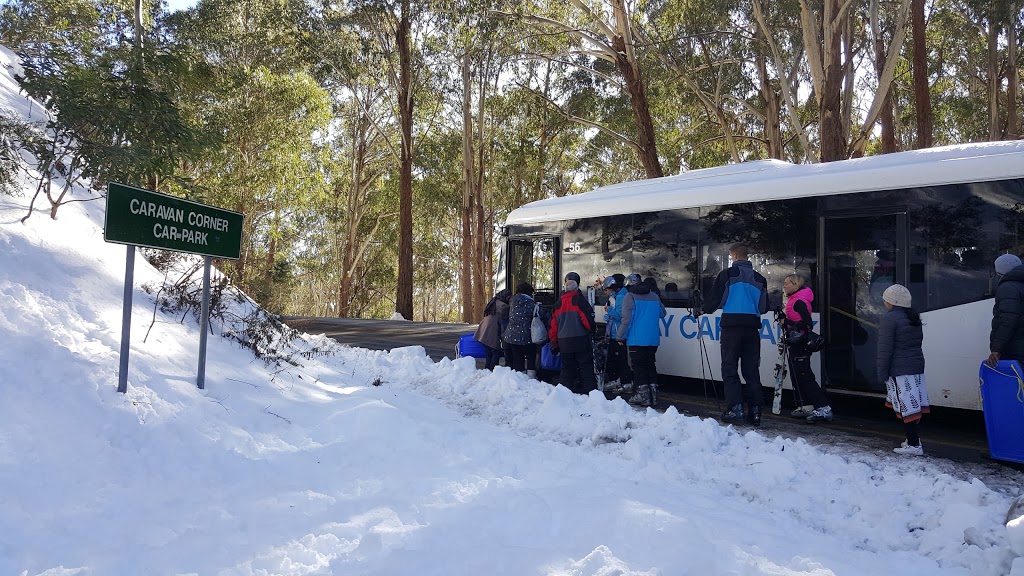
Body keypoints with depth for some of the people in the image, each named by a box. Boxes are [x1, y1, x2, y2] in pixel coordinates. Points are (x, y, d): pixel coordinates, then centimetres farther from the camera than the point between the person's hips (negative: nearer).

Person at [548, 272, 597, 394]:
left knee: (567, 368, 12)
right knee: (586, 367, 0)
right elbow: (588, 319, -13)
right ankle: (590, 391, -4)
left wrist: (554, 343, 16)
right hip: (581, 340, -5)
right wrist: (592, 331, 7)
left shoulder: (558, 303, 8)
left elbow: (553, 325, 9)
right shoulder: (579, 300, -8)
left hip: (564, 342, 5)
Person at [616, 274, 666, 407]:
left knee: (639, 367, 0)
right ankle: (653, 394, 12)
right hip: (653, 339, 6)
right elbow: (662, 313, 21)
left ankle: (643, 395, -2)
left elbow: (626, 319, -13)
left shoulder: (629, 297, -7)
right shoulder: (654, 296, 11)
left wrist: (620, 337, -6)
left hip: (637, 339, -6)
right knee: (650, 365, 13)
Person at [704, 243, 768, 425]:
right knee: (751, 370, 8)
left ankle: (735, 407, -10)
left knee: (730, 369, 1)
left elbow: (715, 300, -3)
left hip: (732, 326, -4)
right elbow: (764, 307, 16)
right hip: (752, 328, 4)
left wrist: (705, 309, 17)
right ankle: (755, 411, 5)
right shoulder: (759, 278, 11)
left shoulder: (727, 274, -4)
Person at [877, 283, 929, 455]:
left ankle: (914, 444, -7)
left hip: (899, 370, -9)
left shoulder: (889, 318, -12)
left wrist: (882, 372, -10)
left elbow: (885, 349, -14)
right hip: (917, 367, 9)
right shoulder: (914, 318, 15)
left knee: (906, 407, -7)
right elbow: (917, 342, 22)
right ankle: (913, 439, 19)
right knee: (913, 405, 13)